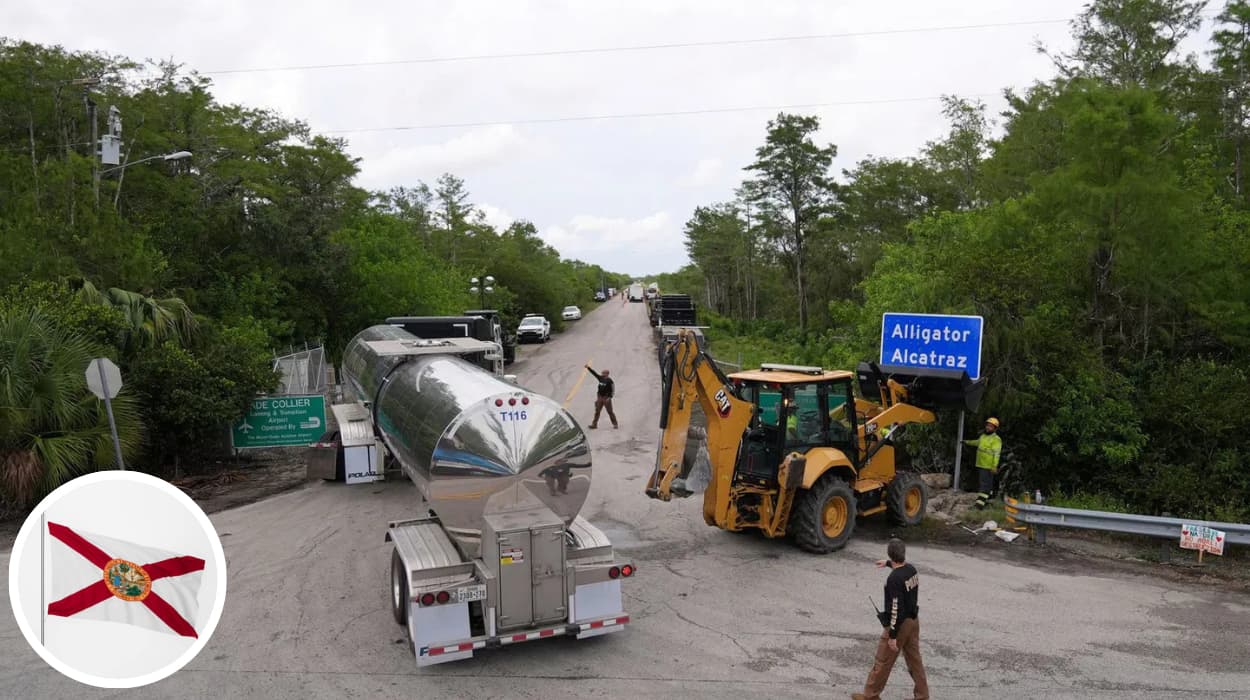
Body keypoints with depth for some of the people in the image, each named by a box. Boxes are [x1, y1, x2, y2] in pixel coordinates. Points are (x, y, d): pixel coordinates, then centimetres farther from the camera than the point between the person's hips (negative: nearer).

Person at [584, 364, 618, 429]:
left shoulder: (609, 381, -12)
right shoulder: (601, 378, 7)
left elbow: (612, 390, -14)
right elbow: (594, 373, 12)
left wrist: (609, 397, -21)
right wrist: (588, 368, 10)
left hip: (606, 398, -6)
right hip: (600, 397, 6)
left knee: (610, 411, 0)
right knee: (597, 411, 6)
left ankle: (615, 424, 9)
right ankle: (594, 424, 10)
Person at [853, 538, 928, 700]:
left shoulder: (894, 579, -27)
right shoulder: (912, 569, -1)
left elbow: (896, 609, -26)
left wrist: (892, 636, -20)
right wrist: (888, 563, 44)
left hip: (900, 624, -8)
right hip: (913, 620, 8)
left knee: (882, 662, 6)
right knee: (914, 660, 18)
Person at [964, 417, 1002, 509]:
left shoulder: (996, 439, -14)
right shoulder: (983, 436, 14)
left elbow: (997, 454, -21)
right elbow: (977, 442, 35)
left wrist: (994, 466, -28)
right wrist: (967, 442, 47)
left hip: (988, 467, -9)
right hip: (980, 464, 9)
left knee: (984, 484, -10)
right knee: (981, 483, 16)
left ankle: (981, 502, -12)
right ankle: (986, 499, 28)